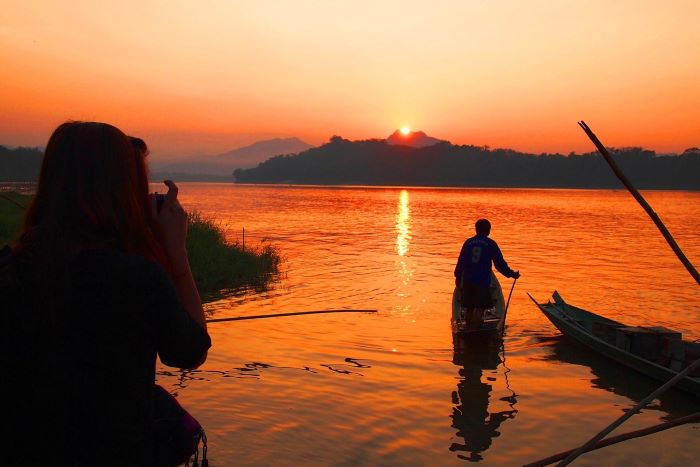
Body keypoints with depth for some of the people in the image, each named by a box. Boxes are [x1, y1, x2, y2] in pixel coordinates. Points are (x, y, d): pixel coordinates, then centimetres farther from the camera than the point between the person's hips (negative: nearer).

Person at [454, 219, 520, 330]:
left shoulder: (468, 242, 7)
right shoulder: (491, 244, -1)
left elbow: (461, 261, 11)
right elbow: (500, 263, 0)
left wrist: (458, 276, 23)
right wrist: (512, 274, 12)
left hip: (467, 280, 4)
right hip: (482, 281, -4)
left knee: (469, 308, 13)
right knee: (479, 308, -1)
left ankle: (468, 329, 22)